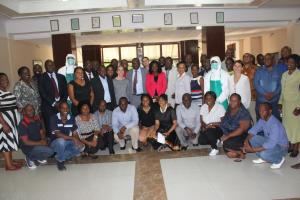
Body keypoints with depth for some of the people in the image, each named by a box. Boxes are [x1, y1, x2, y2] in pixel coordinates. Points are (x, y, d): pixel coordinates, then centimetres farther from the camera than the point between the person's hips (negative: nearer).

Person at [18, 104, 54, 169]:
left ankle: (39, 157, 11)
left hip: (38, 143, 7)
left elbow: (42, 132, 7)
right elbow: (26, 142, -20)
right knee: (50, 151, -26)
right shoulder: (22, 124, -19)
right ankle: (30, 158, -1)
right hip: (28, 147, -7)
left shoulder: (37, 119, 2)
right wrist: (40, 143, -24)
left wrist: (43, 140, -14)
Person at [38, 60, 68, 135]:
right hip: (48, 107, -2)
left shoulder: (61, 77, 15)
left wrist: (62, 102, -5)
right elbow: (43, 93, -4)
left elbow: (65, 91, 11)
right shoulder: (42, 78, 4)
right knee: (50, 128, -4)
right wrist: (53, 103, -10)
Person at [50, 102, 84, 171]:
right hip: (56, 142, -4)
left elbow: (75, 133, -1)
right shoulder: (54, 118, -15)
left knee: (81, 147, -20)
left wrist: (78, 140, -23)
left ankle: (60, 156, 1)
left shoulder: (72, 118, -2)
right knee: (61, 141, -38)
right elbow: (57, 134, -24)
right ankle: (60, 160, -10)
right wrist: (73, 138, -31)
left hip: (68, 142, 4)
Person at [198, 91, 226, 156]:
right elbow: (201, 120, 3)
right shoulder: (203, 107, 4)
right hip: (206, 129, 5)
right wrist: (204, 126, -18)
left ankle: (215, 148, -13)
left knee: (208, 131, -36)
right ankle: (215, 141, 9)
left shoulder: (220, 107, -10)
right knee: (201, 141, -21)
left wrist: (212, 124, -23)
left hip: (217, 129, -5)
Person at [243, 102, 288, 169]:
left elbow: (271, 145, -36)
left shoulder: (275, 124, -32)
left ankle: (279, 159, 1)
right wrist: (246, 141, -20)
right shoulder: (262, 119, -9)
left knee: (264, 154, -33)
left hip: (281, 147, -7)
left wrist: (253, 150, -35)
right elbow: (253, 130, -1)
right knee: (251, 138, -10)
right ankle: (263, 158, 9)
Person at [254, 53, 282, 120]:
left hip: (274, 101, 1)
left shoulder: (277, 71, 8)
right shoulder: (259, 71, 5)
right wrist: (265, 93, -15)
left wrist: (273, 94, -15)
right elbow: (256, 84, -5)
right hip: (261, 100, -1)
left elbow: (280, 85, 2)